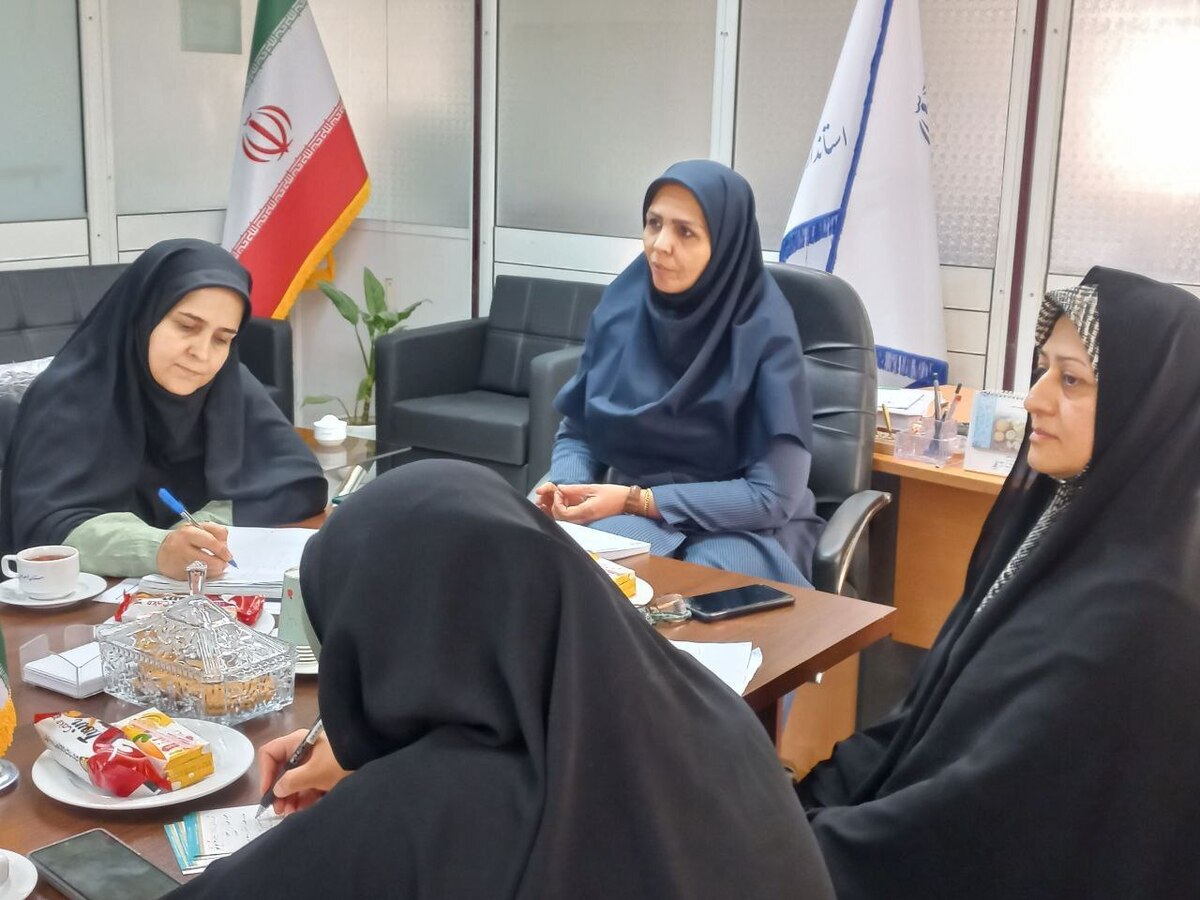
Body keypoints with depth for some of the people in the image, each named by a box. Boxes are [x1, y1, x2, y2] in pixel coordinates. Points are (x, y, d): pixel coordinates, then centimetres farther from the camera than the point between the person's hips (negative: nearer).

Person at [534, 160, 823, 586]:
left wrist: (637, 500, -20)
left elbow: (772, 495, -17)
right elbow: (577, 431, 8)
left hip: (739, 526, -3)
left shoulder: (765, 332, -16)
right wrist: (564, 486, -15)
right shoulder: (620, 306, -2)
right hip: (628, 510, 4)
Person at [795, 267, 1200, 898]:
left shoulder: (1136, 604, -26)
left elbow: (992, 806, -24)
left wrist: (798, 843, -17)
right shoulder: (1072, 521, 1)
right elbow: (945, 709, 6)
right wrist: (812, 789, 0)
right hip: (945, 824, 7)